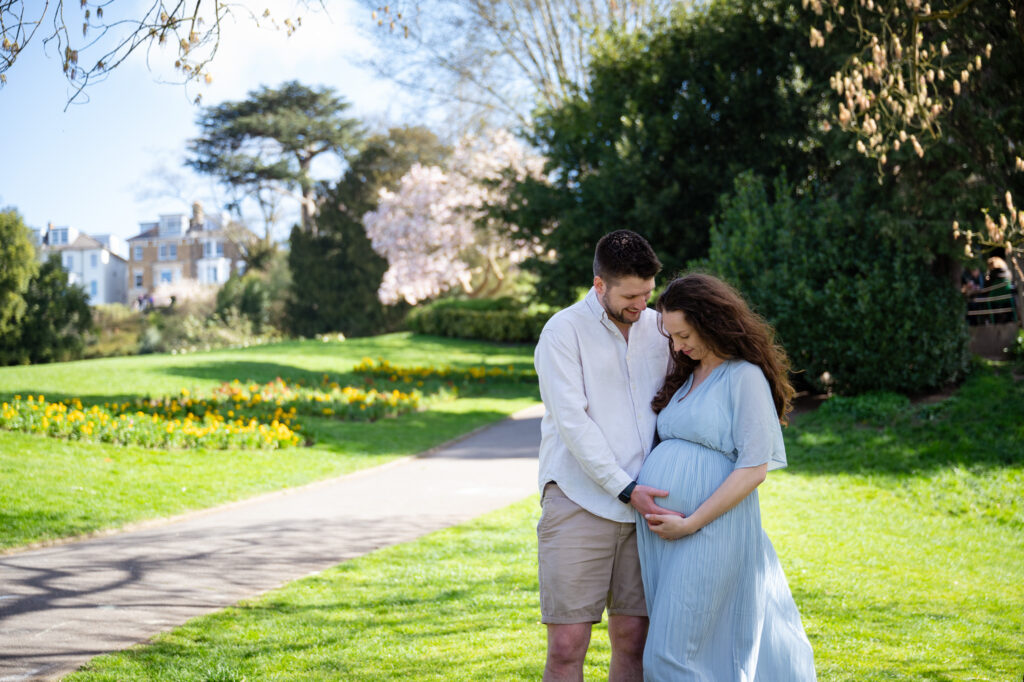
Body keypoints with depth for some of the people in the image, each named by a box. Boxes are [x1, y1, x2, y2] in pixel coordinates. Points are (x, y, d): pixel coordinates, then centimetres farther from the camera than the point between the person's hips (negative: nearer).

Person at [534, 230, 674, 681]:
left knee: (633, 641, 5)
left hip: (641, 508, 5)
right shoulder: (564, 330, -4)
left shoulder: (656, 327, 13)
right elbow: (572, 422, -12)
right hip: (579, 504, -5)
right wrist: (625, 488, -16)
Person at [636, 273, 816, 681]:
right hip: (658, 528, 8)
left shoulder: (745, 377, -8)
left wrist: (691, 524, -16)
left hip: (708, 528, -8)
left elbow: (754, 468, -14)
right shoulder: (686, 376, 17)